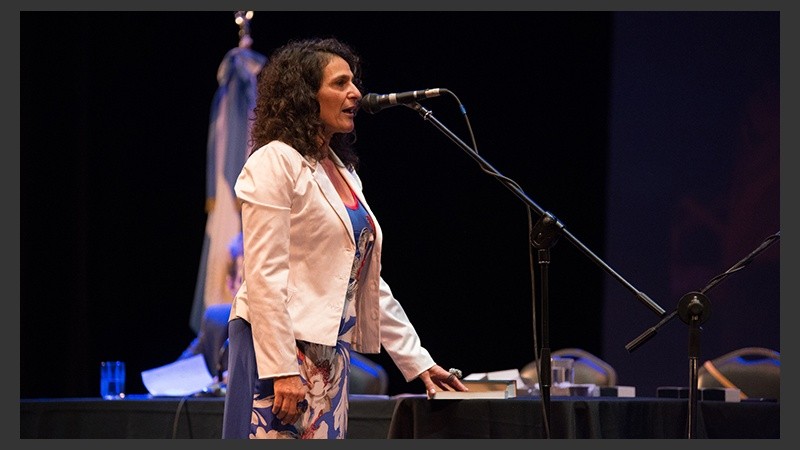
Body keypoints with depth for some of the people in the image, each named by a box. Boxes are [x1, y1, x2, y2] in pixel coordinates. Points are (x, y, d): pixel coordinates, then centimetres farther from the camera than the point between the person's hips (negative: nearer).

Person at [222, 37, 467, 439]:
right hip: (280, 348, -8)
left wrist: (418, 361, 20)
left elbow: (366, 282, 22)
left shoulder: (343, 171, 18)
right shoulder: (274, 163, -6)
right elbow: (265, 277, -14)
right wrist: (283, 371, -20)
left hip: (330, 357, 8)